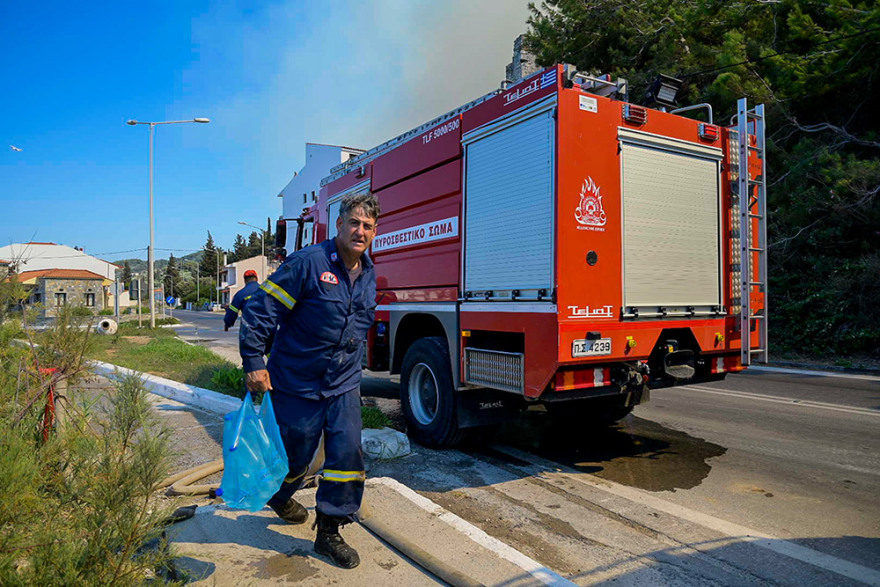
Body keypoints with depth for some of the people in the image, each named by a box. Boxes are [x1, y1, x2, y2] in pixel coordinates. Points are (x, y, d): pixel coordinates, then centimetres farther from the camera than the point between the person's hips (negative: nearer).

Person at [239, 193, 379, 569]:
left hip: (344, 386, 5)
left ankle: (330, 531, 13)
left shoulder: (369, 276, 5)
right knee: (293, 453, 12)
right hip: (297, 382, -5)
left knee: (347, 452, -3)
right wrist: (254, 364, -18)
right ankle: (279, 497, 46)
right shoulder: (308, 263, -18)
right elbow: (261, 309, -17)